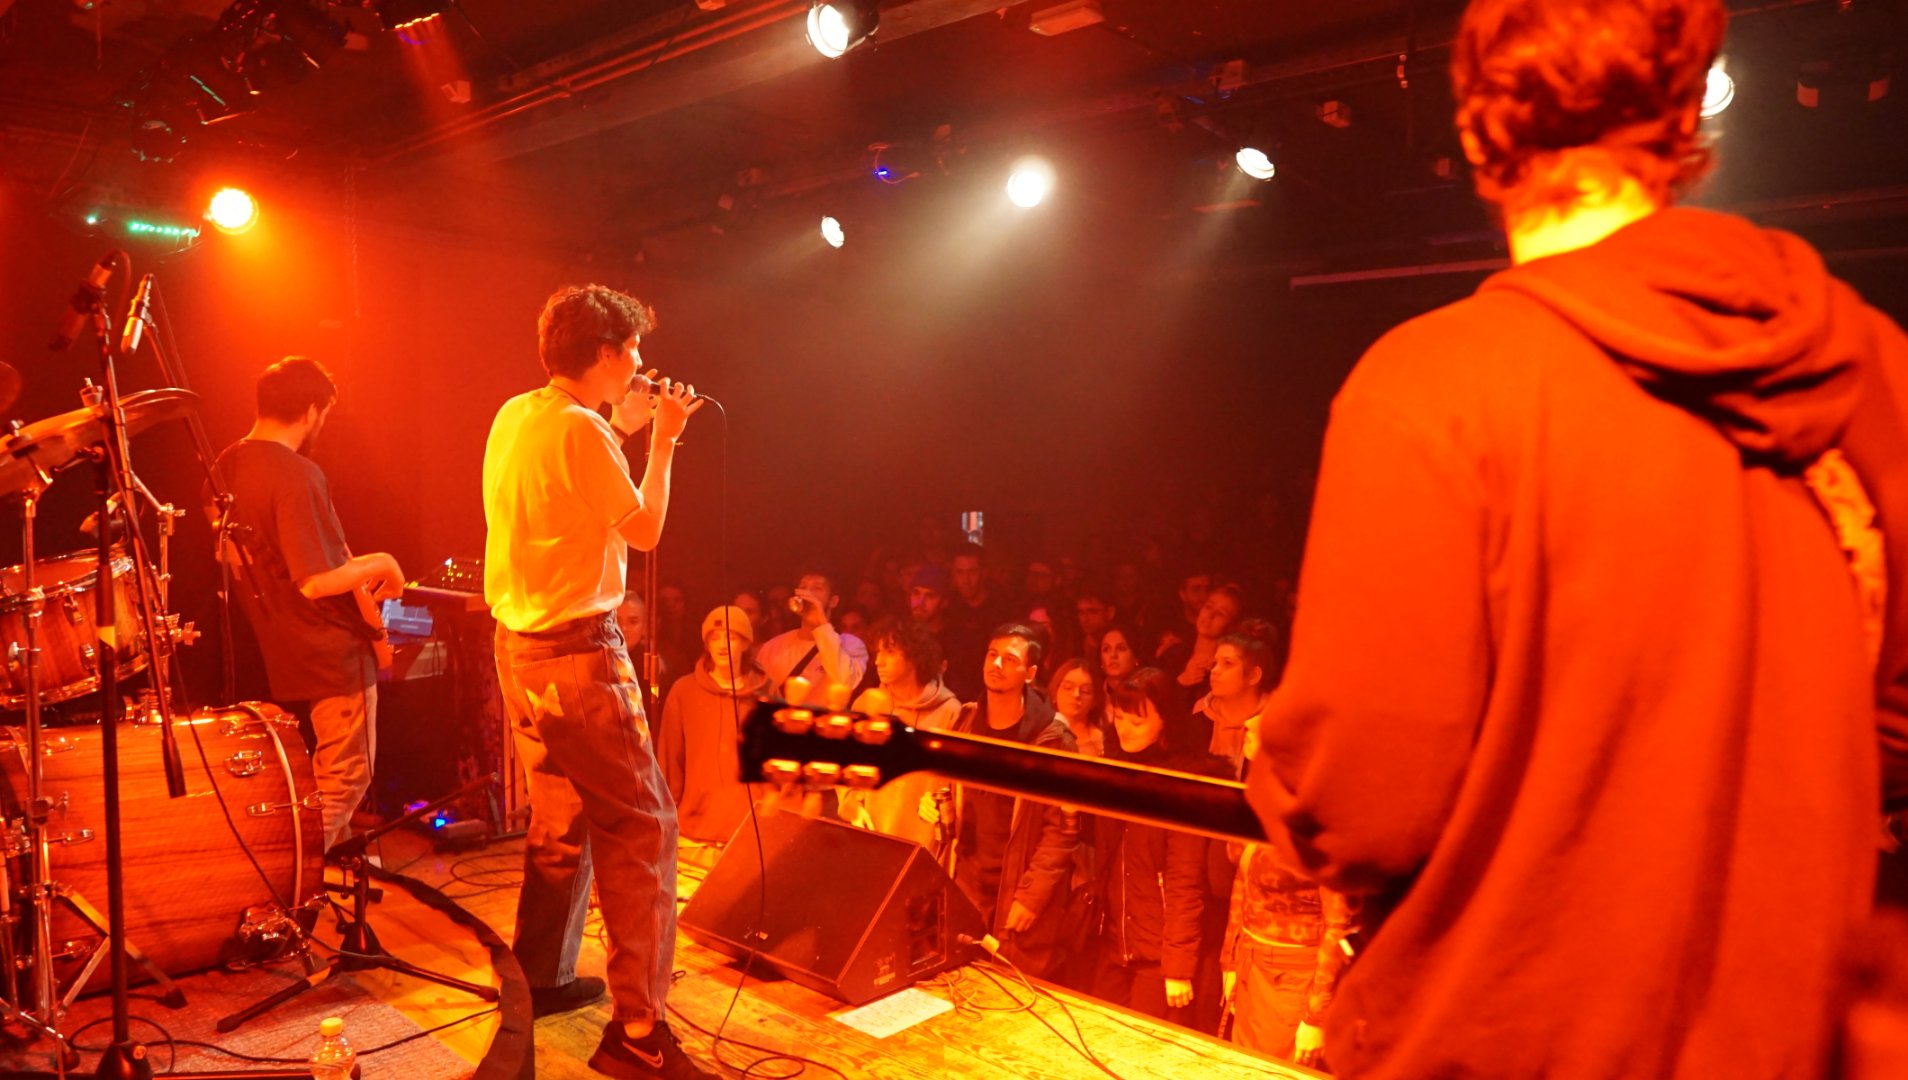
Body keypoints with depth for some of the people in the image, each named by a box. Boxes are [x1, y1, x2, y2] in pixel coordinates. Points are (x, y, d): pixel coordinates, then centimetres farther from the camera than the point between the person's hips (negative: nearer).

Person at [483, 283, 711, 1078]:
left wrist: (620, 433, 18)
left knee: (561, 816, 22)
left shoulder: (514, 415, 9)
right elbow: (645, 529, -11)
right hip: (577, 652, -10)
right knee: (642, 827, -5)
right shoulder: (579, 429, -18)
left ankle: (540, 979, 34)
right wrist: (663, 443, -2)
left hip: (519, 644, 10)